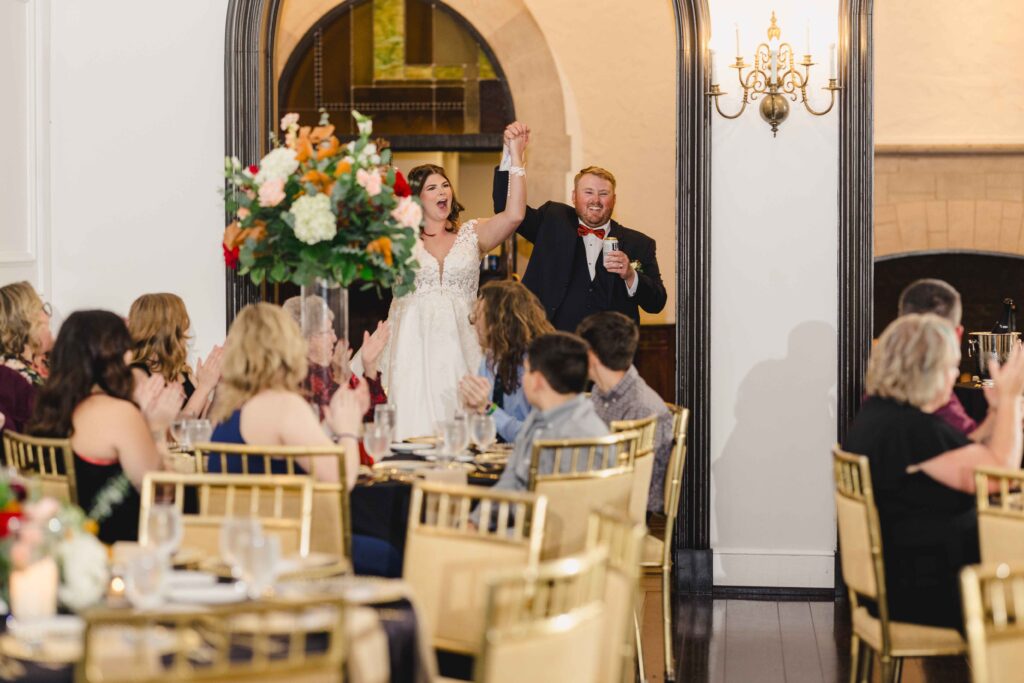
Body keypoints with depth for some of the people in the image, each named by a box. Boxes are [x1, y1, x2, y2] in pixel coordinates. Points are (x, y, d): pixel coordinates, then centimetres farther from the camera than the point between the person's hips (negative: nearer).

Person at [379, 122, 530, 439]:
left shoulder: (471, 234, 10)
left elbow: (513, 215, -3)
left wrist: (516, 155, -8)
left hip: (459, 345, 1)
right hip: (414, 346, -1)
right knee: (417, 422, -8)